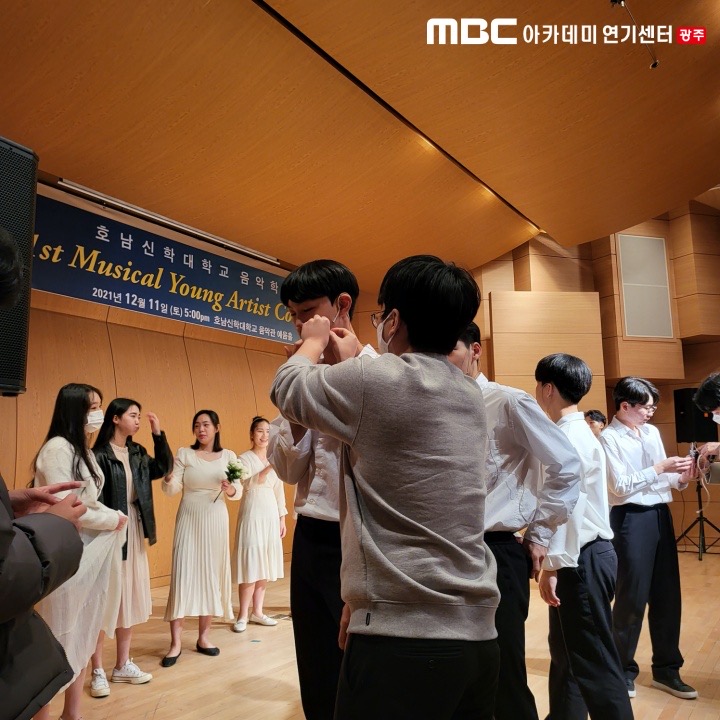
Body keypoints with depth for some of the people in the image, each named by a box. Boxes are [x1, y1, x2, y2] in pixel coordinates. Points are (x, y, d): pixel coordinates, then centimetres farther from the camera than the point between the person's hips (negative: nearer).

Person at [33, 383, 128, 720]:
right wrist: (112, 520, -11)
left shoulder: (83, 450, 12)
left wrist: (116, 517, -6)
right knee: (60, 640, 3)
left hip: (91, 552, 9)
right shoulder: (57, 449, -16)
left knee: (83, 636, 16)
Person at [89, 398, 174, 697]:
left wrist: (158, 434, -3)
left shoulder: (137, 453, 9)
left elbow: (163, 468, 4)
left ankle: (122, 665, 25)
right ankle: (98, 671, 15)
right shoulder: (100, 455, -13)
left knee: (130, 599, 13)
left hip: (134, 532, 7)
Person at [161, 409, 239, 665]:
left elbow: (238, 493, 0)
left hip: (215, 522, 2)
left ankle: (203, 637, 20)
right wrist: (168, 476, -29)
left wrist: (230, 489, -22)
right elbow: (171, 490, -8)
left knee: (212, 575, 6)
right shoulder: (184, 454, 0)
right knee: (182, 577, -5)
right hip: (188, 521, -2)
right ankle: (176, 642, 4)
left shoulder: (229, 456, 3)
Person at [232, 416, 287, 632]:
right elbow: (249, 483, -23)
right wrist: (269, 467, -35)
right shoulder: (244, 459, -5)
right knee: (251, 564, -6)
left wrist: (282, 519, 12)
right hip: (252, 515, -6)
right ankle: (243, 615, 4)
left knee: (265, 564, 9)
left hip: (271, 515, 6)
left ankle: (257, 612, 19)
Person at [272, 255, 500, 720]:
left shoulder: (376, 380, -14)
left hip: (402, 635, -8)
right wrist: (351, 360, 35)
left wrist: (314, 342, 21)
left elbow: (288, 390, 3)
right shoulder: (471, 395, 8)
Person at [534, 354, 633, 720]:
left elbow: (570, 507, -24)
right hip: (579, 557, 11)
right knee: (566, 649, 21)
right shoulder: (572, 433, 12)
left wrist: (553, 565, -22)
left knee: (593, 659, -1)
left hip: (581, 559, -11)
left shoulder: (570, 437, -18)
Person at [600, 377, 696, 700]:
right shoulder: (609, 437, -11)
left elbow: (662, 476, 14)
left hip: (661, 514, 7)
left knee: (666, 594, 13)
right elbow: (621, 486, -17)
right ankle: (623, 669, 20)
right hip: (631, 518, -7)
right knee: (632, 596, 2)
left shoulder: (652, 432, 11)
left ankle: (666, 669, 28)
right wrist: (660, 467, -19)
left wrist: (680, 479, -7)